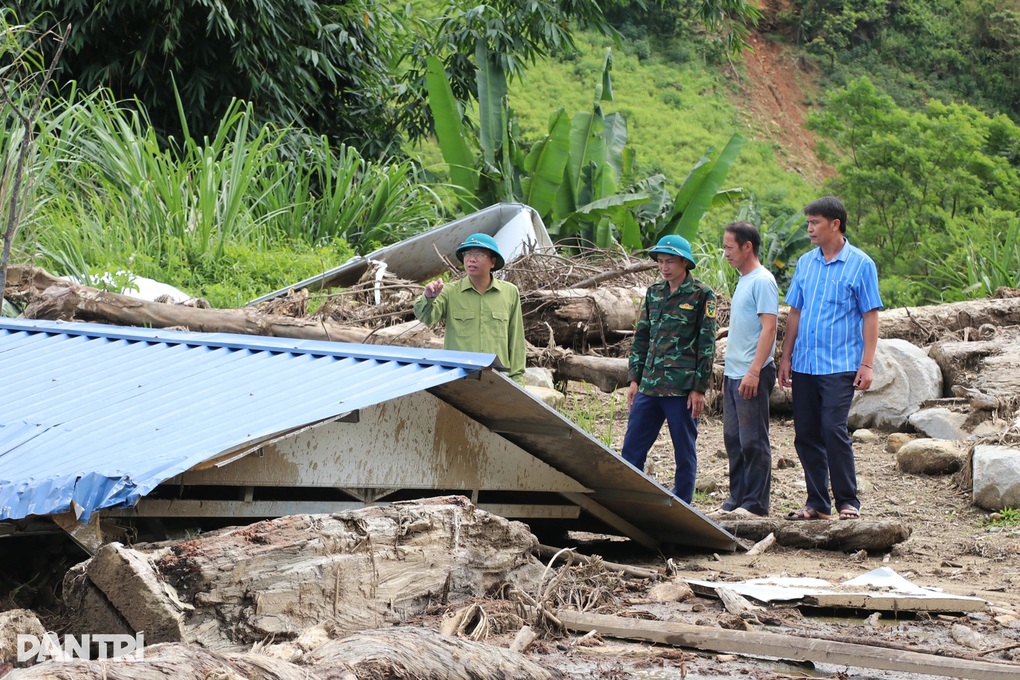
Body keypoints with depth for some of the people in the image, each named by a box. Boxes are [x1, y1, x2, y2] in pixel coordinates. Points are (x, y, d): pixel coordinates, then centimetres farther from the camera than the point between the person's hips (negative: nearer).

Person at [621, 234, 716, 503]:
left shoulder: (701, 295, -3)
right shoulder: (654, 292, 13)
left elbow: (707, 344, -5)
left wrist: (699, 388, -10)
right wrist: (634, 379, 11)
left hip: (682, 388, -5)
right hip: (649, 386, 6)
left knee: (684, 452, 3)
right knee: (632, 448, 4)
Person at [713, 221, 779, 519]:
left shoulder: (762, 282, -11)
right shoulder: (743, 281, 18)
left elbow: (769, 328, -19)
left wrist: (753, 372, -24)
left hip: (752, 375, -10)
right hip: (734, 373, 10)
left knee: (753, 441, -5)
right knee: (733, 439, 11)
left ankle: (756, 504, -1)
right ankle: (737, 499, 17)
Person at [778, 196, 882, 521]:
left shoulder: (861, 265, -3)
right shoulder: (805, 263, 11)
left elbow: (870, 317, -4)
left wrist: (867, 364, -11)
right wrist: (786, 357, 10)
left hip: (840, 365, -5)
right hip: (804, 364, 5)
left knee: (834, 430, -13)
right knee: (806, 434, 6)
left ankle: (848, 501, -2)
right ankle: (817, 503, 15)